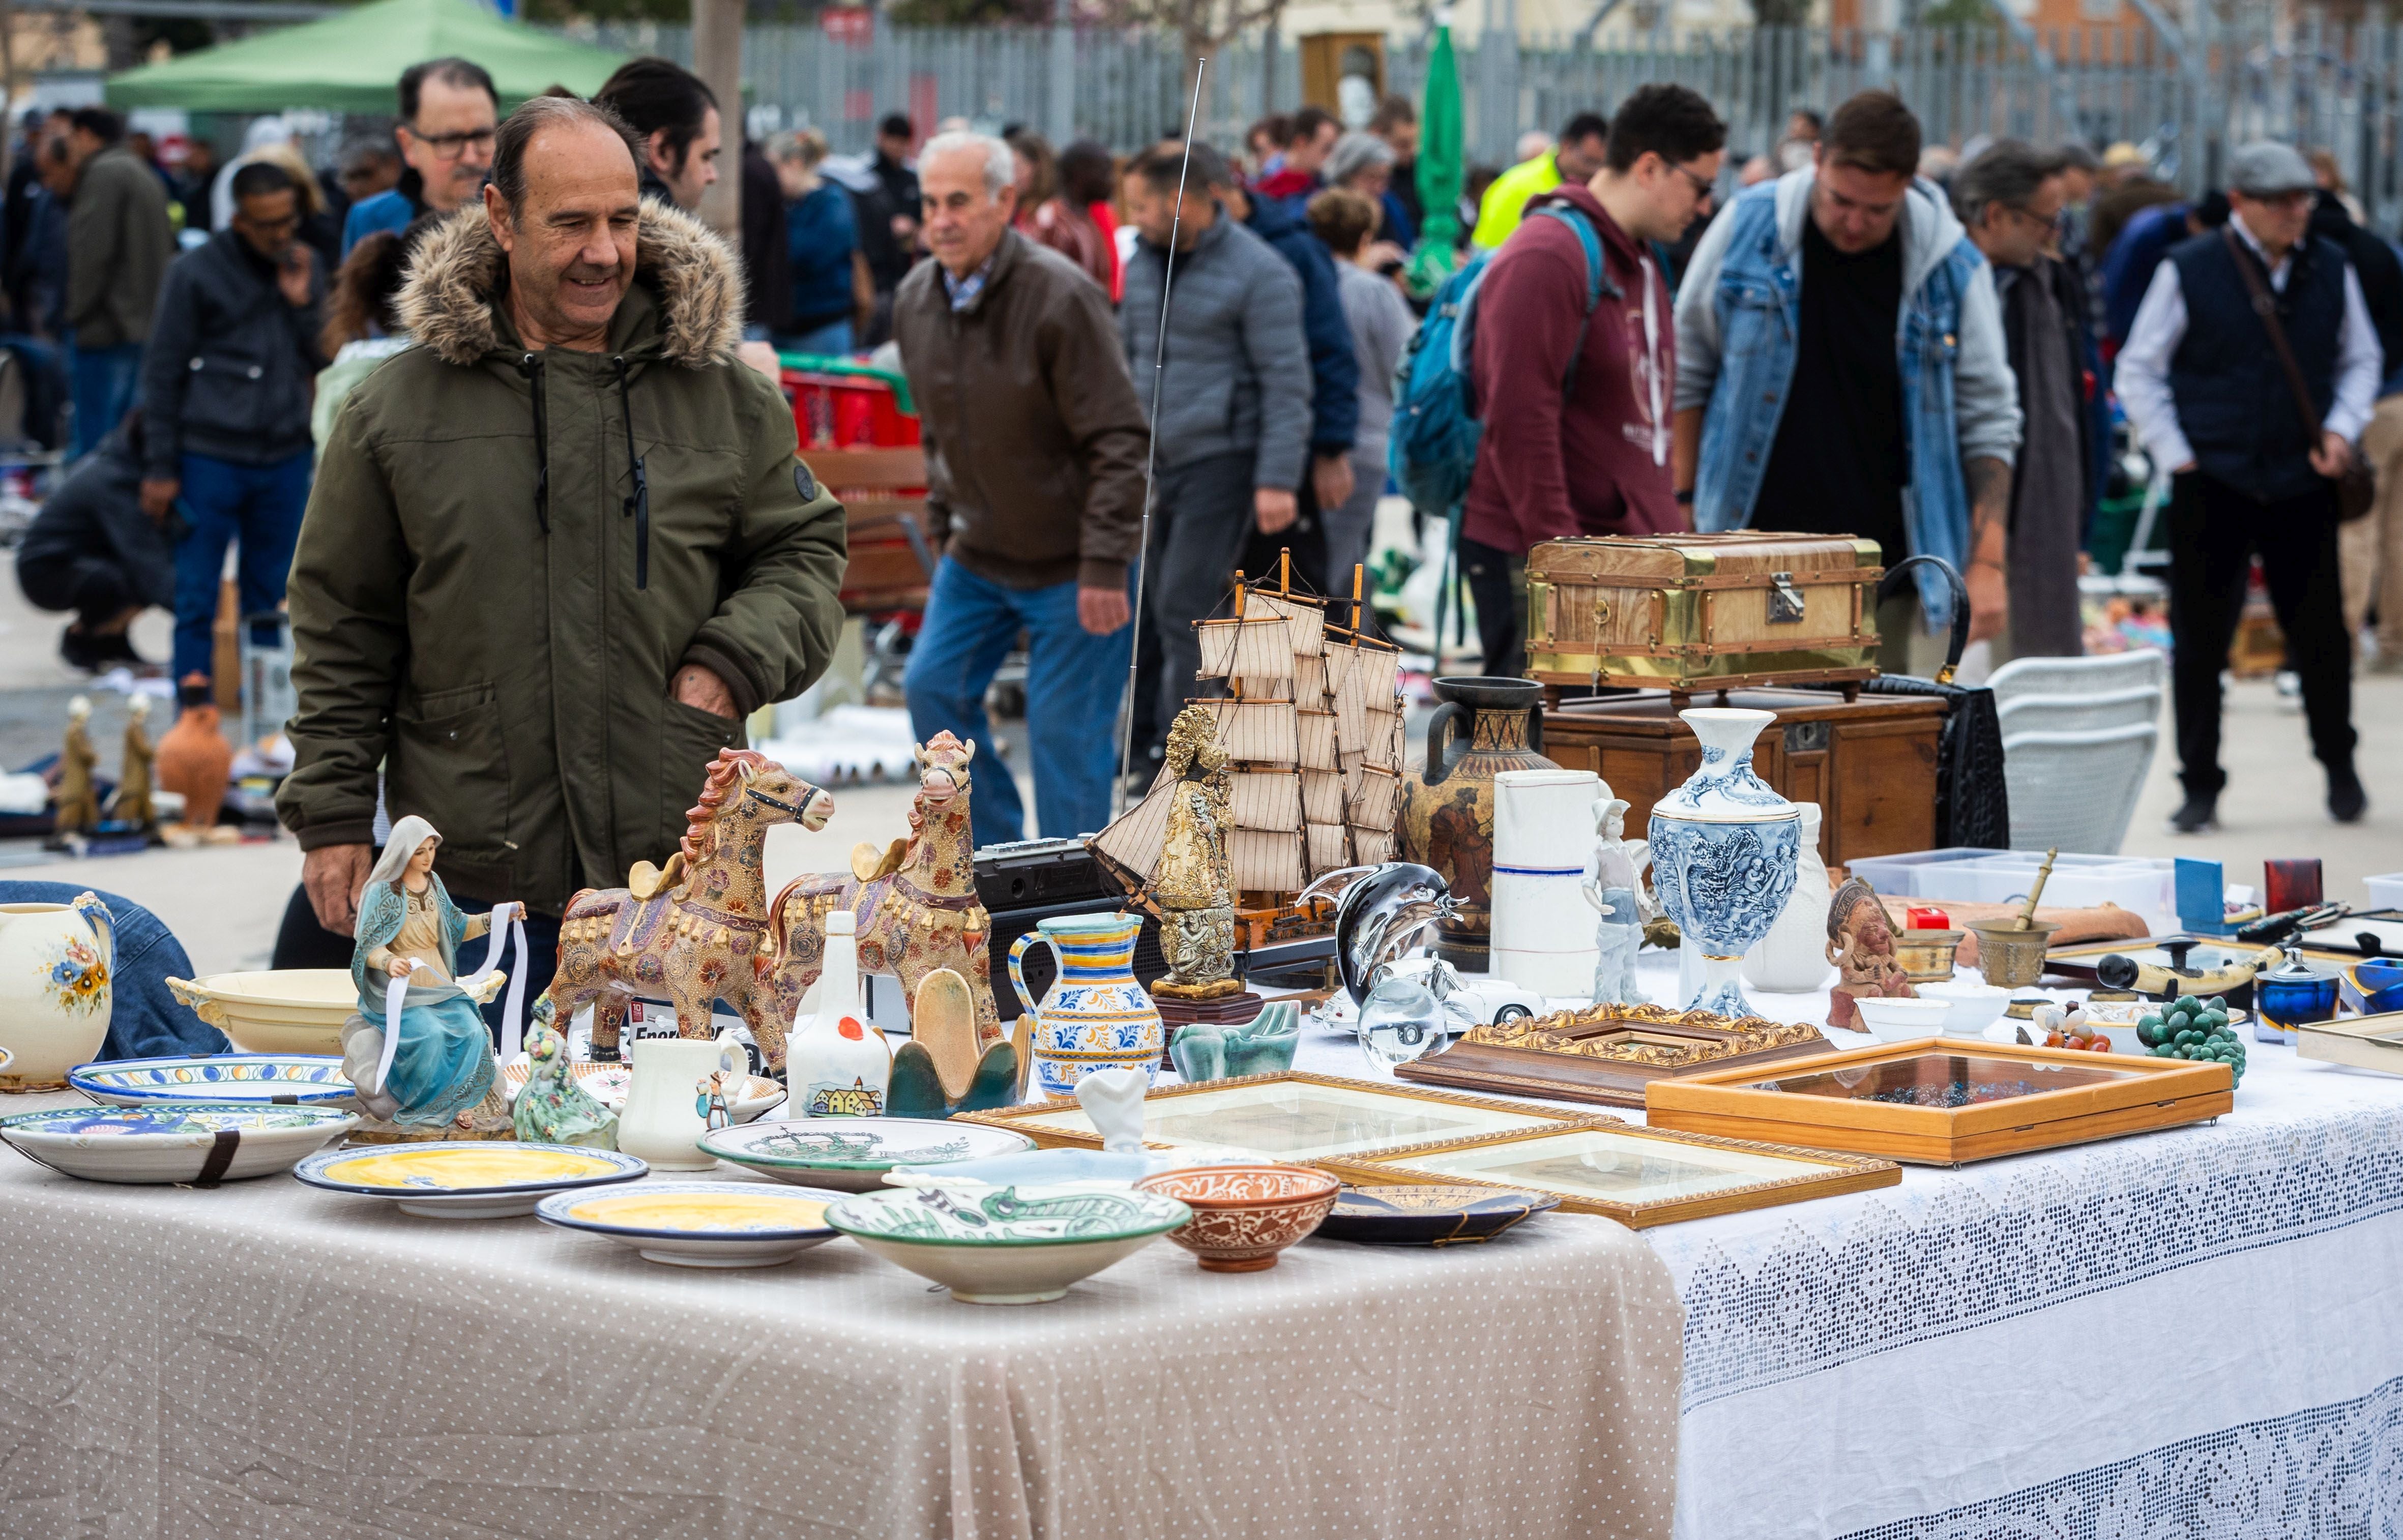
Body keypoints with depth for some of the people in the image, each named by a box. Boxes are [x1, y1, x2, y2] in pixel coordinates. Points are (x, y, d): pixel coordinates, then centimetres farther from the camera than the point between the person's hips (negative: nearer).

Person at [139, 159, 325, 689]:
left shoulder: (305, 267, 8)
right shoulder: (196, 272, -4)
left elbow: (325, 363, 10)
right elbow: (163, 373, -2)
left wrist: (302, 303, -7)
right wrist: (160, 468, -5)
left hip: (285, 460, 4)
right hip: (210, 460, -4)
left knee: (270, 601, 11)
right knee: (197, 603, 1)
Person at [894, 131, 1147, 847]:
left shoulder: (1061, 296, -21)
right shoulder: (916, 298, 1)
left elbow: (1117, 440, -19)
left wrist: (1104, 567, -21)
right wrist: (944, 524, 15)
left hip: (1071, 564, -7)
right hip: (977, 553, 7)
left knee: (1066, 730, -3)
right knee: (934, 688, 6)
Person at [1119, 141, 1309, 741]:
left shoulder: (1260, 273, -11)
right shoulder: (1143, 261, 11)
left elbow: (1286, 384, -12)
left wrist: (1277, 480, -18)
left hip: (1222, 460, -7)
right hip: (1152, 459, 7)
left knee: (1183, 609, -10)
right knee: (1150, 607, 7)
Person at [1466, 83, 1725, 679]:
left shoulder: (1642, 265, 19)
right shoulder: (1547, 256, -13)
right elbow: (1518, 418, -20)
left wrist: (1666, 531, 19)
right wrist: (1558, 551, -21)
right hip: (1530, 559, -9)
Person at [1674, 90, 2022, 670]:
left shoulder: (1952, 267, -3)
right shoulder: (1748, 227, -2)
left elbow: (1987, 419, 4)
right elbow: (1688, 370, 8)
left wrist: (1987, 562, -3)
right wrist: (1681, 502, 4)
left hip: (1885, 557, 0)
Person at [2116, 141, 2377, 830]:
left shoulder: (2331, 268, 5)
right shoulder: (2189, 270, -5)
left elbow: (2360, 359, 18)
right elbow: (2138, 370, 2)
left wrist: (2341, 428, 1)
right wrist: (2177, 457, -3)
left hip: (2302, 484, 2)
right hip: (2211, 484, -2)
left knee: (2322, 635, 5)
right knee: (2199, 644, 1)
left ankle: (2339, 767, 27)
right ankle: (2200, 786, 13)